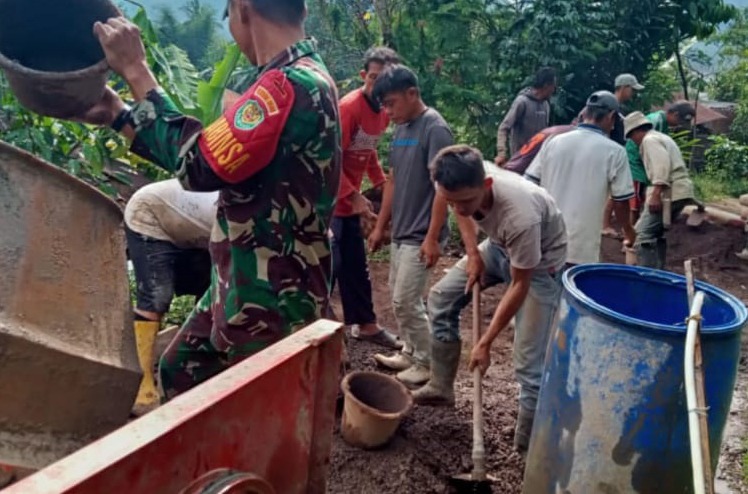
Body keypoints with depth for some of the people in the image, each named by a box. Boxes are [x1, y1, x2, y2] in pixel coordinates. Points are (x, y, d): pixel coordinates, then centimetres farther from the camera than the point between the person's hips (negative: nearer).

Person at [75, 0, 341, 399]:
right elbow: (215, 156, 12)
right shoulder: (298, 81, 9)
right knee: (178, 374, 24)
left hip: (273, 304, -10)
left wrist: (136, 72, -12)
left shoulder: (293, 85, -24)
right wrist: (116, 115, 12)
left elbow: (200, 165, -22)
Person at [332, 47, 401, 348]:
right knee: (330, 266, -6)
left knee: (356, 265, 15)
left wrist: (382, 183, 8)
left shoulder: (384, 112, 7)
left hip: (350, 198, 9)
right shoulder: (349, 107, -20)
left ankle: (366, 325, 27)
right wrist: (354, 195, -21)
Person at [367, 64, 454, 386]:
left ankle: (426, 363, 13)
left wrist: (432, 238, -21)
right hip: (400, 232, 8)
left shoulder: (435, 129, -16)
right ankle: (410, 352, 31)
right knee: (399, 298, 16)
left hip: (420, 236, -8)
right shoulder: (401, 129, 9)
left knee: (406, 301, -4)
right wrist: (381, 226, 15)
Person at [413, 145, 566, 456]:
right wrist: (473, 254, -7)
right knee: (442, 297, 8)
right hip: (499, 247, 7)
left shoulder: (521, 217, -44)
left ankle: (527, 450, 6)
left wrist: (485, 343, -23)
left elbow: (520, 285, -29)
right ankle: (441, 389, 22)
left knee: (529, 366, -10)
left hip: (540, 264, -7)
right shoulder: (463, 182, -26)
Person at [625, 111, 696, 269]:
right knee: (656, 233, 17)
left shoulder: (649, 139, -5)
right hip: (680, 191, 11)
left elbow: (662, 165, -20)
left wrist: (655, 194, -26)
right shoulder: (661, 137, 26)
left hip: (670, 192, -11)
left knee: (644, 234, -14)